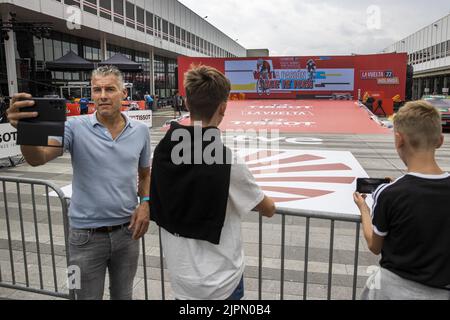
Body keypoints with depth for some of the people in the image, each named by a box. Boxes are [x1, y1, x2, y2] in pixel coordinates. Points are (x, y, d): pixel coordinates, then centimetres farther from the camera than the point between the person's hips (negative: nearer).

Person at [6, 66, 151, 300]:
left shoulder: (140, 131, -1)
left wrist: (145, 203, -5)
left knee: (123, 296, 23)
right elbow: (38, 158, -25)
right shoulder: (76, 127, -11)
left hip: (127, 231, 3)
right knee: (89, 297, 17)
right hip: (87, 235, -2)